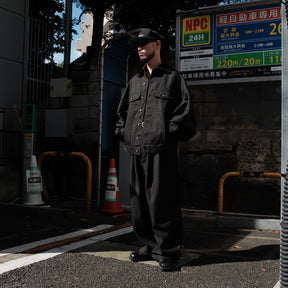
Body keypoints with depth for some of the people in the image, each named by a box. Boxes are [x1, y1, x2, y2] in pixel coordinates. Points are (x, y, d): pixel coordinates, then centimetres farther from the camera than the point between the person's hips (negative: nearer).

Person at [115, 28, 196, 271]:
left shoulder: (172, 78, 7)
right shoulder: (135, 82, 23)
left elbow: (185, 111, -1)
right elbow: (123, 112, 27)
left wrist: (170, 132, -10)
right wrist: (124, 133, 12)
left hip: (162, 150, -6)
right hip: (137, 151, 6)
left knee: (161, 201, -5)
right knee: (140, 201, 8)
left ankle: (168, 252, 6)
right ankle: (151, 246, 22)